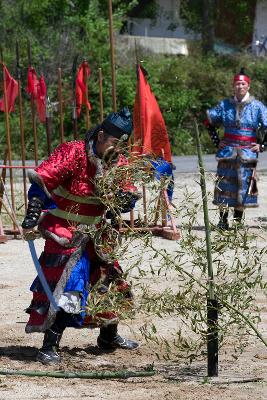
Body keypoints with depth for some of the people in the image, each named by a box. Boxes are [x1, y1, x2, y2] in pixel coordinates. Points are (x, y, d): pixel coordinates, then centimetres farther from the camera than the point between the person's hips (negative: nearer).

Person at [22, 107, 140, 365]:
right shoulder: (72, 153, -19)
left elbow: (127, 200, 2)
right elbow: (41, 181, -23)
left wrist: (126, 197, -23)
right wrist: (32, 218, -29)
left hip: (94, 234, 8)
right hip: (64, 234, -7)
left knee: (109, 279, 15)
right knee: (67, 286, -18)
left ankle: (109, 336, 37)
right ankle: (49, 348, -15)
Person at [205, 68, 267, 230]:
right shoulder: (225, 105, 5)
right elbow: (209, 122, 17)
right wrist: (216, 141, 8)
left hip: (248, 154, -1)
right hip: (228, 151, 1)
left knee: (244, 185, 0)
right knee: (225, 185, -1)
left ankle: (238, 220, 11)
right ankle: (223, 220, 6)